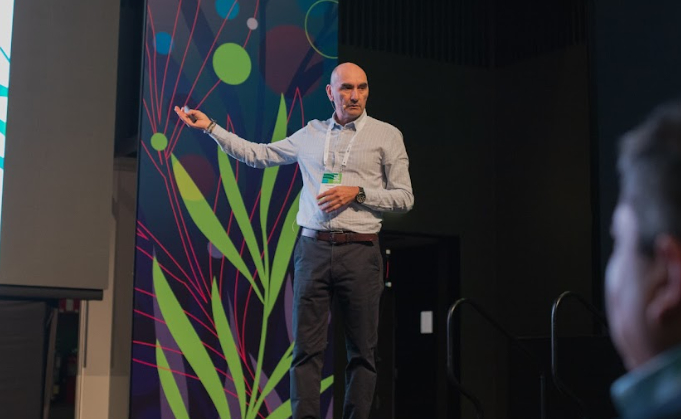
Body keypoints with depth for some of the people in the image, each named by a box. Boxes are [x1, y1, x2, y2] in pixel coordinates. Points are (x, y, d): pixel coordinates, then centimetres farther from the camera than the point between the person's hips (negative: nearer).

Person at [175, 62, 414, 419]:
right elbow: (257, 155, 21)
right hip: (313, 249, 2)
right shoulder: (311, 134, 14)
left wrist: (358, 193, -10)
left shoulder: (387, 135, 4)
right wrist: (210, 127, 19)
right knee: (307, 348, -1)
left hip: (359, 252, -2)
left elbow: (404, 198, 3)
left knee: (362, 351, 1)